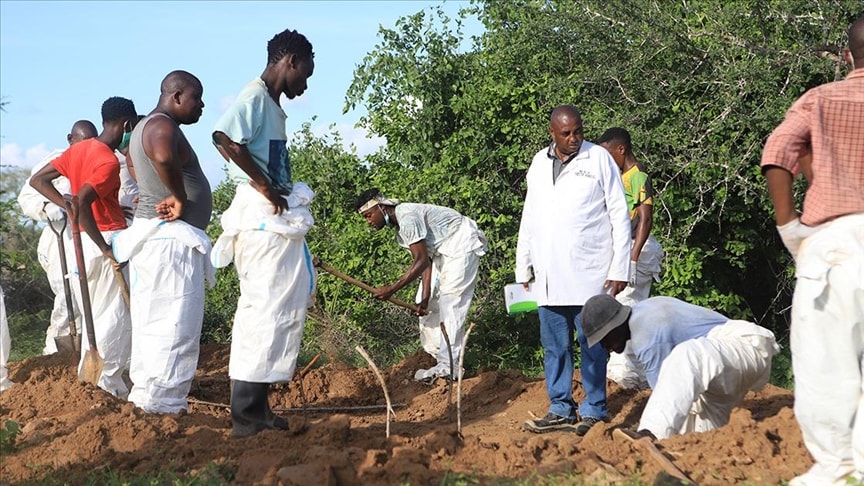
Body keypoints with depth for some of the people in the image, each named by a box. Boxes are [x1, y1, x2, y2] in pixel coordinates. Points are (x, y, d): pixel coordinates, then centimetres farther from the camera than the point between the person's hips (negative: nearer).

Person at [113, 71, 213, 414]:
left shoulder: (145, 126, 19)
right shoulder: (162, 126, -14)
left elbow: (131, 153, 41)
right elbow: (164, 157, -37)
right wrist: (180, 197, -23)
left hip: (157, 236, 11)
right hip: (171, 237, -11)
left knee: (154, 322, 12)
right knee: (174, 324, -10)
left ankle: (148, 394, 17)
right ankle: (161, 402, -9)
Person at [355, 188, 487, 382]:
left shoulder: (408, 218, -24)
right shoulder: (399, 230, 9)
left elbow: (421, 261, -27)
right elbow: (426, 261, 3)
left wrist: (391, 289, -26)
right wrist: (424, 298, -7)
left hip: (462, 244, -11)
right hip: (444, 252, 11)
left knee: (450, 304, -15)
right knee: (430, 303, 9)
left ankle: (447, 367, -17)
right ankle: (436, 355, 15)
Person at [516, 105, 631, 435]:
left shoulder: (598, 158, 0)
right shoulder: (539, 163, 13)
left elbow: (620, 215, -2)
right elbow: (528, 219, 18)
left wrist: (620, 268, -7)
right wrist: (523, 268, 14)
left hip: (590, 274, -4)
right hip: (549, 277, 5)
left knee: (592, 346, 1)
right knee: (554, 346, 9)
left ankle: (594, 411, 9)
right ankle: (560, 410, 17)